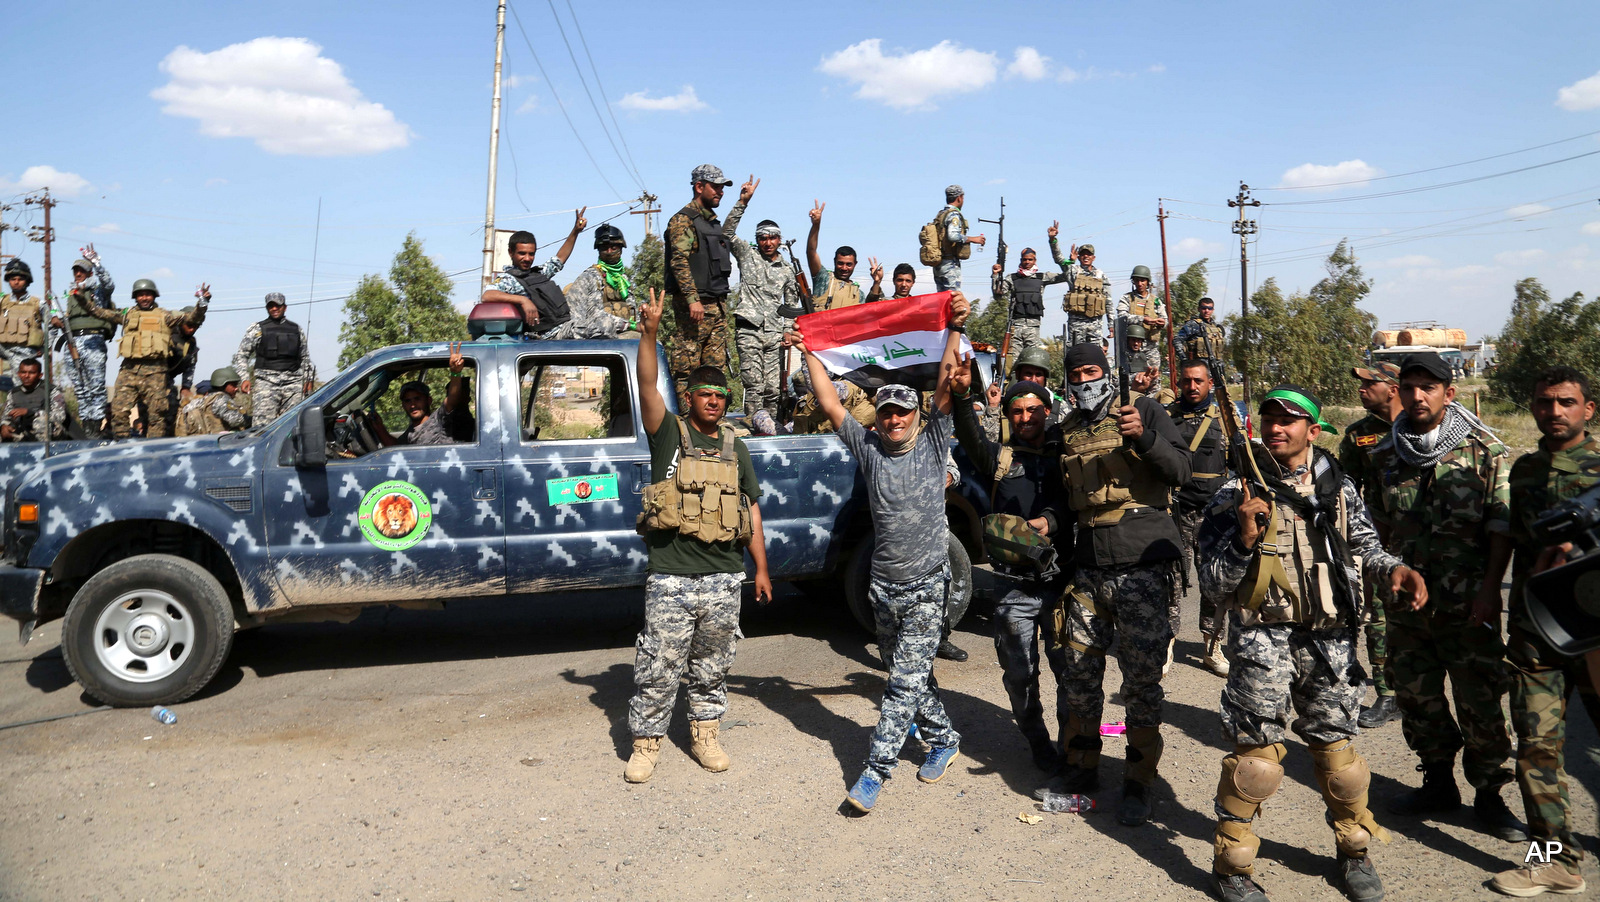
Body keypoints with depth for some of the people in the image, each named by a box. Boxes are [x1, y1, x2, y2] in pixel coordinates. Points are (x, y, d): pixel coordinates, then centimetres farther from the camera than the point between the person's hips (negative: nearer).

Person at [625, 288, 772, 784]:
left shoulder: (734, 446, 13)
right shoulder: (669, 433, 1)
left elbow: (751, 507, 16)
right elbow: (648, 388, -16)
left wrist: (761, 567, 13)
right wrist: (649, 334, -30)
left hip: (724, 579, 4)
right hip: (671, 579, -4)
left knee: (711, 668, 15)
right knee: (658, 669, 1)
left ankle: (705, 735, 30)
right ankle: (646, 743, 16)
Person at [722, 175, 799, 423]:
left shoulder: (786, 270, 18)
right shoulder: (747, 255, 9)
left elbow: (791, 304, 22)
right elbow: (727, 232, -4)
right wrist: (743, 202, -11)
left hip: (774, 333, 3)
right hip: (749, 329, -3)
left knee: (772, 387, 2)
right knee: (754, 384, -10)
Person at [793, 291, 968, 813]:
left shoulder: (933, 443, -1)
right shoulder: (868, 449, 3)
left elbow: (946, 384, -9)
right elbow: (829, 404, 0)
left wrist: (955, 329, -16)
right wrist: (809, 353, -3)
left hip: (926, 583, -4)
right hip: (883, 583, 4)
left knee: (906, 680, -6)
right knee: (908, 673, 16)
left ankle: (876, 770, -4)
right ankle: (943, 740, 36)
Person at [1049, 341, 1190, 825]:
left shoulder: (1143, 409, 1)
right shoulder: (1067, 431, 15)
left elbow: (1181, 471, -9)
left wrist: (1143, 437, -22)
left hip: (1141, 567, -5)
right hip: (1088, 568, 5)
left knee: (1142, 679, -1)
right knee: (1079, 673, 10)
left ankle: (1139, 782, 13)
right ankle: (1082, 767, 27)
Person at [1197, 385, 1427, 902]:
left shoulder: (1338, 488, 7)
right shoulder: (1237, 495, -2)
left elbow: (1365, 545, 19)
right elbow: (1212, 583, -4)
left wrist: (1393, 568, -3)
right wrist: (1244, 540, -20)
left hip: (1330, 642, 3)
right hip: (1264, 641, -3)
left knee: (1338, 751, 12)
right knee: (1255, 756, -3)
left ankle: (1354, 852, 36)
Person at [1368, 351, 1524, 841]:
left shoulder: (1484, 450, -5)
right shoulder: (1385, 456, 6)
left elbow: (1503, 525, -7)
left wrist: (1489, 590, -13)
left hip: (1468, 604, -4)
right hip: (1407, 600, 4)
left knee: (1480, 700, 2)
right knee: (1417, 696, 12)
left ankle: (1489, 795, 18)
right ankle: (1438, 783, 29)